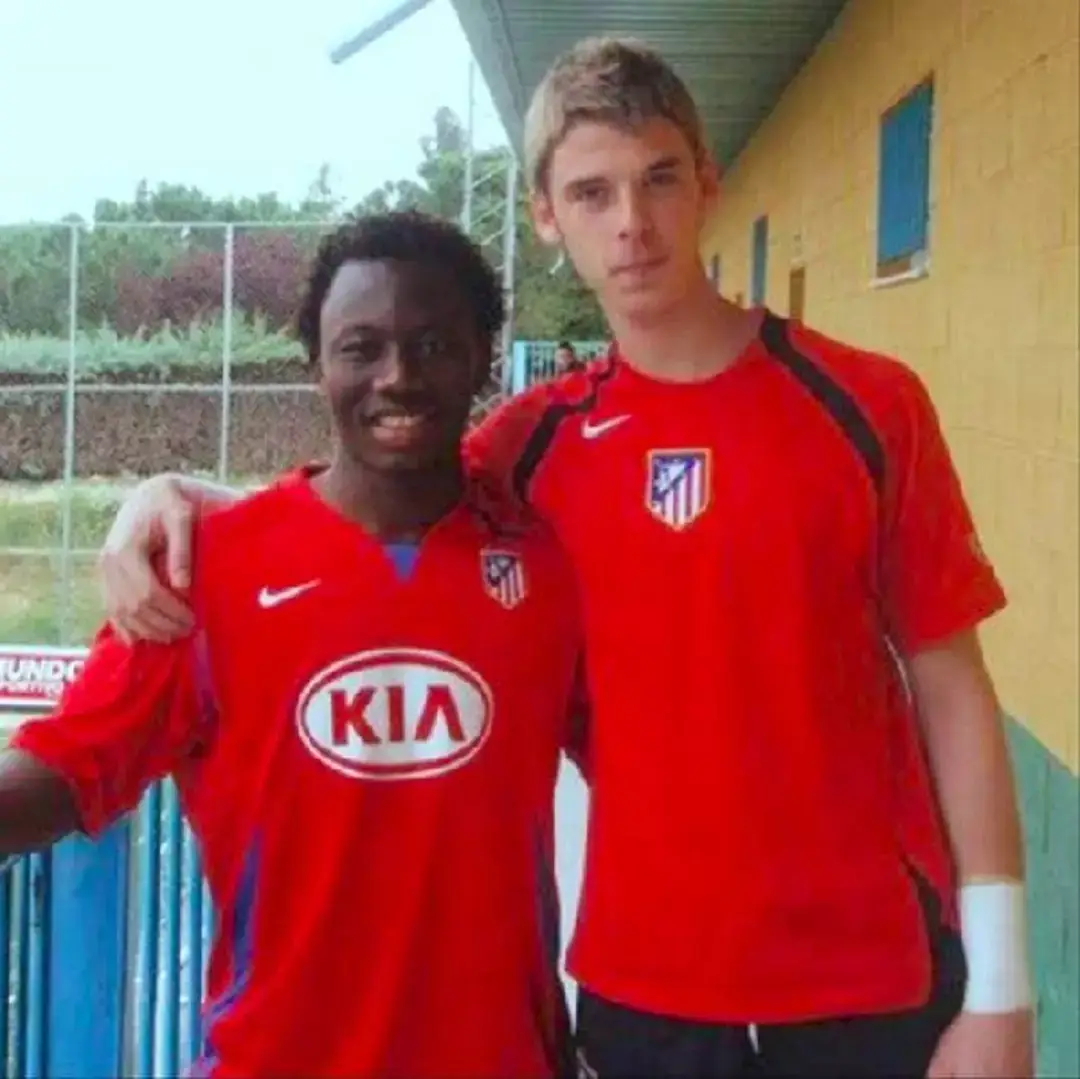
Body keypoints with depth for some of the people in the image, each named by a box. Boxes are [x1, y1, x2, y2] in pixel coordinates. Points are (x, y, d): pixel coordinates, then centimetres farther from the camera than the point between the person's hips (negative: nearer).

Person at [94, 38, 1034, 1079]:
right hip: (643, 980, 2)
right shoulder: (536, 439, 0)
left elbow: (950, 687, -3)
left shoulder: (870, 404, -5)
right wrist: (174, 495, -6)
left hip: (871, 976, -1)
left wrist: (998, 983, -5)